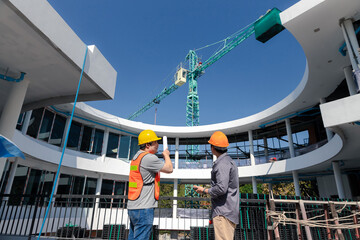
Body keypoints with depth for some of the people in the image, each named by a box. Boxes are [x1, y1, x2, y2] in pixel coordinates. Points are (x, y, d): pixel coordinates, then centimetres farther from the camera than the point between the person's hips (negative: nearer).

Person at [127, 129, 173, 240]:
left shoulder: (137, 156, 15)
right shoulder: (148, 157, -16)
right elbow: (169, 169, -9)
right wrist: (166, 155, 7)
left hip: (133, 207, 10)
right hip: (143, 207, -10)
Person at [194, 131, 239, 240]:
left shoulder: (222, 163, -15)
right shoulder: (229, 161, 18)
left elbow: (221, 188, -24)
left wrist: (204, 190, -10)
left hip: (223, 212, -10)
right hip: (229, 212, 10)